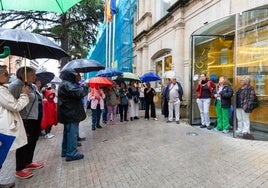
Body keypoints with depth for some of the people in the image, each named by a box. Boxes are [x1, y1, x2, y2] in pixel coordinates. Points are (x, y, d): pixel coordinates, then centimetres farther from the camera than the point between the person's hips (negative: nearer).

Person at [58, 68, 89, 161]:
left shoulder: (66, 84, 16)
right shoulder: (67, 85, -18)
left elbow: (75, 93, 17)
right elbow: (79, 93, -28)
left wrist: (80, 86, 3)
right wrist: (85, 86, -11)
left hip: (68, 113, 11)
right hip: (71, 114, -11)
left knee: (67, 132, 19)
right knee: (72, 133, -4)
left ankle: (65, 151, 31)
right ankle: (71, 154, 4)